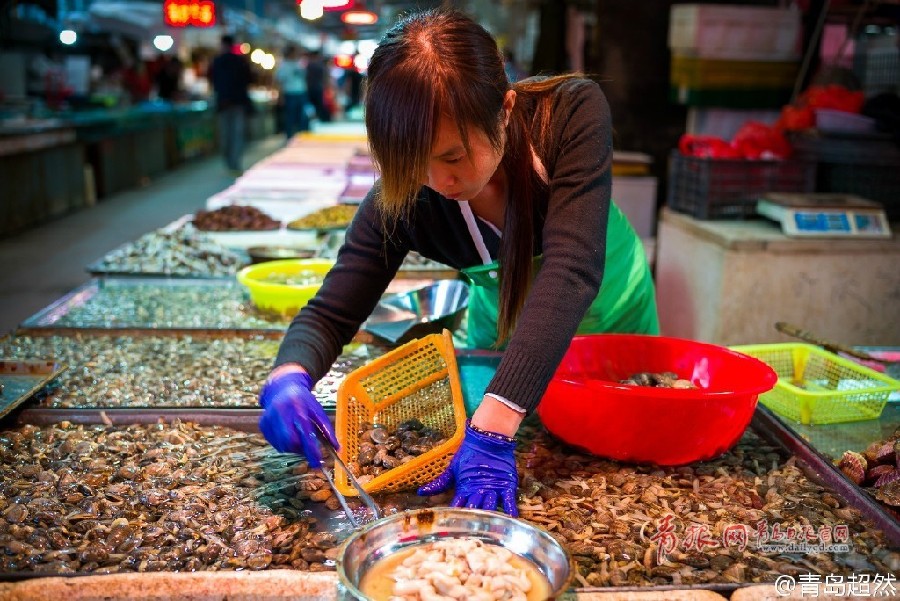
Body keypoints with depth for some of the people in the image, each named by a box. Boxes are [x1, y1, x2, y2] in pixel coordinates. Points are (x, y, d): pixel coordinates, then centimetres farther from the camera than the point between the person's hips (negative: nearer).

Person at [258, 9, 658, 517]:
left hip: (610, 317, 0)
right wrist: (289, 375, -50)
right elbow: (330, 314, -25)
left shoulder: (573, 113, -36)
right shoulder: (401, 199, -30)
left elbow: (570, 272, -46)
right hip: (504, 336, 1)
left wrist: (495, 425, -56)